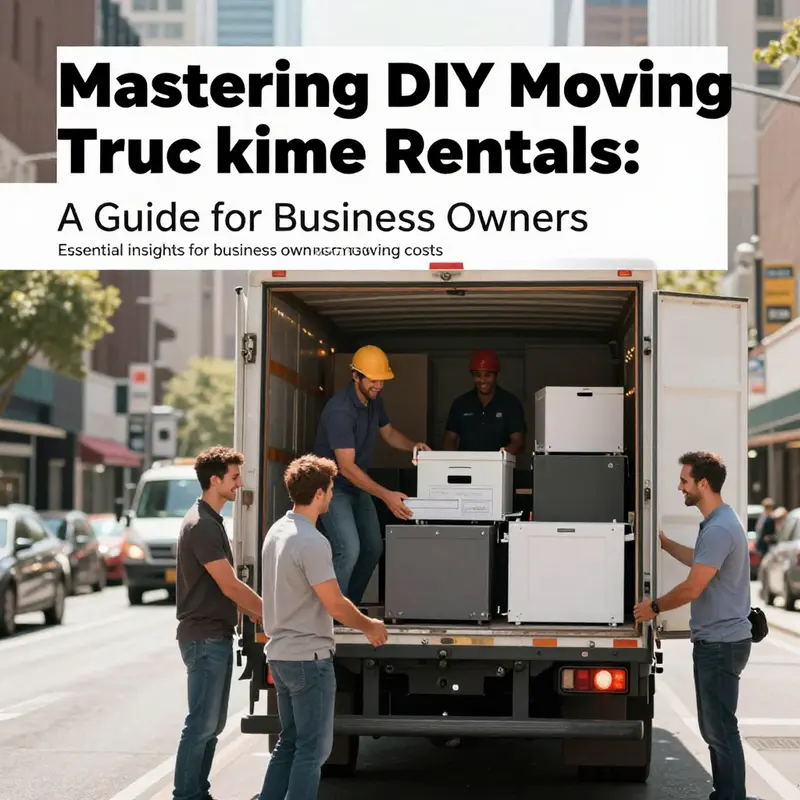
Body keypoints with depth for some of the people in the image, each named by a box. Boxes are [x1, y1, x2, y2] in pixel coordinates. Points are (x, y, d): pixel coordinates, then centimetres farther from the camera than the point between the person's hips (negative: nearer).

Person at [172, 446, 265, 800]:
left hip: (217, 636, 10)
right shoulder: (202, 525, -18)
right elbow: (230, 586, -19)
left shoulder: (211, 521, 15)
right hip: (204, 638, -10)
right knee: (202, 724, -7)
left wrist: (256, 615, 14)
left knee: (213, 723, 13)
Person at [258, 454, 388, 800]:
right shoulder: (312, 542, -20)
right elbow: (335, 604, -19)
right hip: (309, 657, -9)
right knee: (312, 749, -1)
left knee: (289, 743, 17)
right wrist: (369, 626, -1)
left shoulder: (276, 532, 9)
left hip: (280, 654, 9)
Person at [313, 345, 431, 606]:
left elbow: (388, 432, 18)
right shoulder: (340, 410, -28)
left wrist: (412, 446, -4)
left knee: (373, 548, 13)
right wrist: (386, 496, -35)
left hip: (358, 486, 9)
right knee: (349, 550, -21)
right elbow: (346, 467, -31)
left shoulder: (374, 401, -1)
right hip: (333, 486, -9)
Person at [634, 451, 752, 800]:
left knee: (720, 730, -6)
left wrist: (655, 606, -6)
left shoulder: (719, 529, -21)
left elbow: (692, 588, -21)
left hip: (721, 643, -11)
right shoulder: (718, 523, 12)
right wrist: (664, 543, 35)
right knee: (714, 727, 16)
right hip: (715, 640, 11)